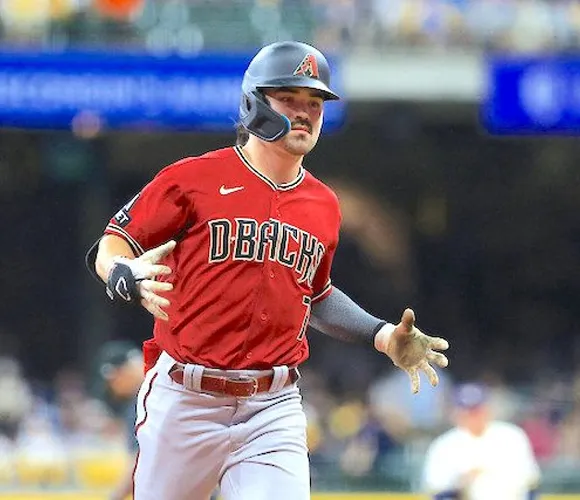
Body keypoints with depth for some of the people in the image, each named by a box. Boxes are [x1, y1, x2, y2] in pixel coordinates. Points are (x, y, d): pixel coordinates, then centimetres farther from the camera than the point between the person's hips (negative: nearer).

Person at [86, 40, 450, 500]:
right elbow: (110, 250, -4)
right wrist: (129, 279, -26)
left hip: (274, 410, 3)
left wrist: (383, 336, 17)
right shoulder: (194, 178, -4)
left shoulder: (324, 207, 12)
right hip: (184, 402, -3)